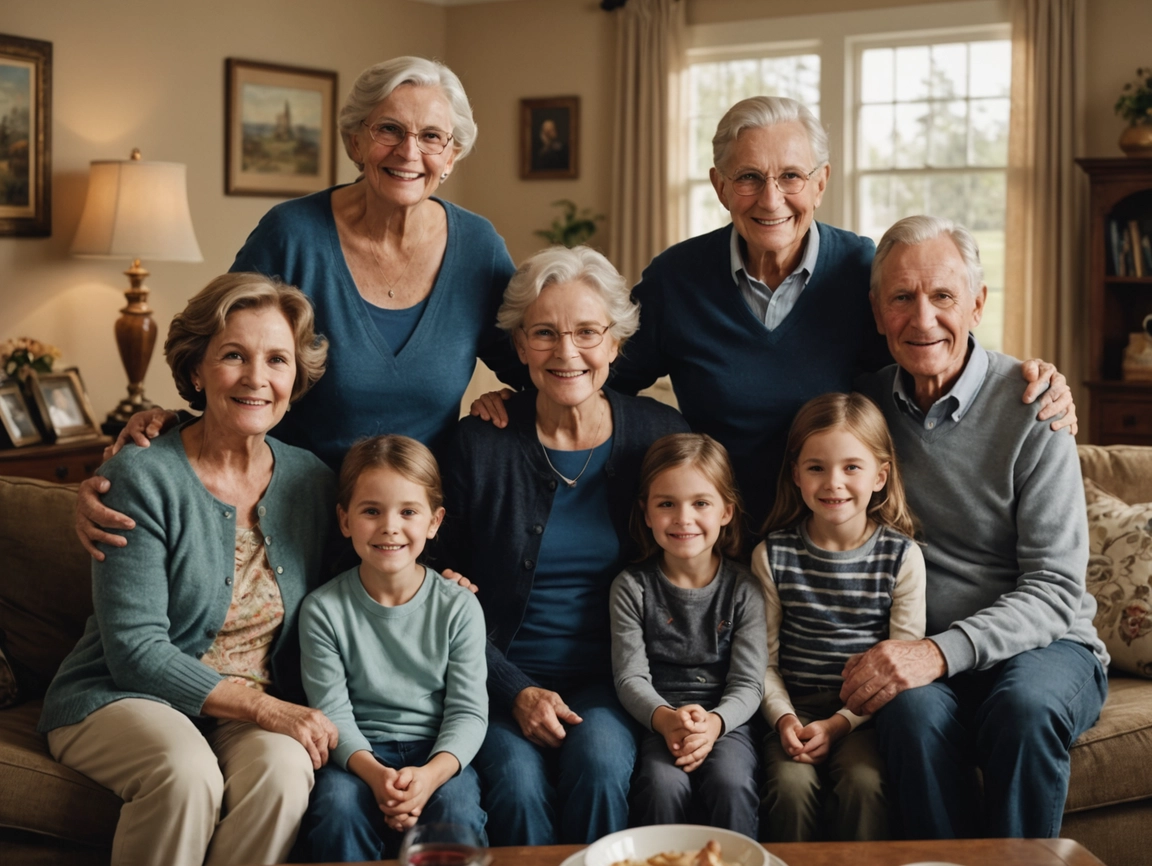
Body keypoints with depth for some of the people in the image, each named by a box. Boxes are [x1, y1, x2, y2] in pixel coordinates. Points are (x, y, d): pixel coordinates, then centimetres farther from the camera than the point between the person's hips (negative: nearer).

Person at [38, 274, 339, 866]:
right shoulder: (142, 476, -12)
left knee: (284, 767, -31)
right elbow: (136, 650, -16)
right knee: (187, 774, -35)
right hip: (120, 699, -3)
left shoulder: (312, 481, 3)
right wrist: (265, 707, -22)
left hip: (255, 709, 3)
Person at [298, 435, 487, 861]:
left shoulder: (458, 607, -2)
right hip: (358, 753, 0)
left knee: (456, 808, -29)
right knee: (338, 809, -30)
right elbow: (332, 712, -6)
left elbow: (467, 710, -4)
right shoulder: (323, 610, -3)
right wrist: (374, 773, -24)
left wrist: (430, 774, -23)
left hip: (438, 752, 0)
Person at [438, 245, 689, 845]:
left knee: (599, 762, -29)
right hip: (504, 678, 0)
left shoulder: (660, 436, 2)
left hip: (611, 679, 1)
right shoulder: (479, 445, -1)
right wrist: (515, 690, -9)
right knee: (518, 780, -27)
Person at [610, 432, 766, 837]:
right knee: (664, 784, -30)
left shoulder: (743, 588, 3)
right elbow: (630, 676, -2)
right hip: (659, 720, 0)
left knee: (731, 783, -30)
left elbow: (748, 682, 0)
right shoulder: (632, 587, 4)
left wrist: (714, 723, -22)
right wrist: (665, 719, -23)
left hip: (728, 719, 0)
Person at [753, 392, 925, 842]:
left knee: (864, 782, -28)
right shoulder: (773, 554, 2)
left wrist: (839, 723, -12)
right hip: (795, 708, 1)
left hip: (866, 710, -1)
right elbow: (765, 658, 4)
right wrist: (784, 718, -13)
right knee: (792, 783, -26)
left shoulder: (901, 556, 0)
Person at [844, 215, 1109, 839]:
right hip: (918, 652, 2)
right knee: (913, 710, -31)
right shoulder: (867, 402, 3)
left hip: (1041, 643, -1)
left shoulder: (1030, 404, -8)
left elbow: (1055, 589, -12)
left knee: (1025, 707, -34)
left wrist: (943, 651, -26)